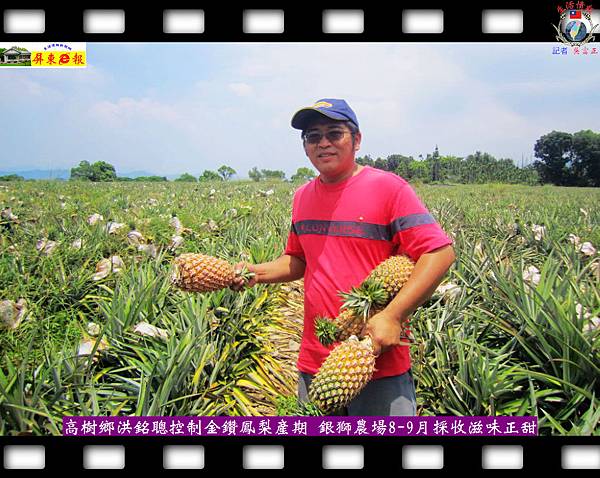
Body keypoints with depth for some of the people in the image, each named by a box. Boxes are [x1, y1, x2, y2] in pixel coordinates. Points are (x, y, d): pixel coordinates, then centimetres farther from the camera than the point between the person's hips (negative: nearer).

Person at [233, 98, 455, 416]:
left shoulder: (388, 187, -10)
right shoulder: (303, 196, 9)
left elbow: (440, 253, -15)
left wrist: (392, 316, -21)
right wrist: (259, 272, 2)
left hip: (380, 362, -5)